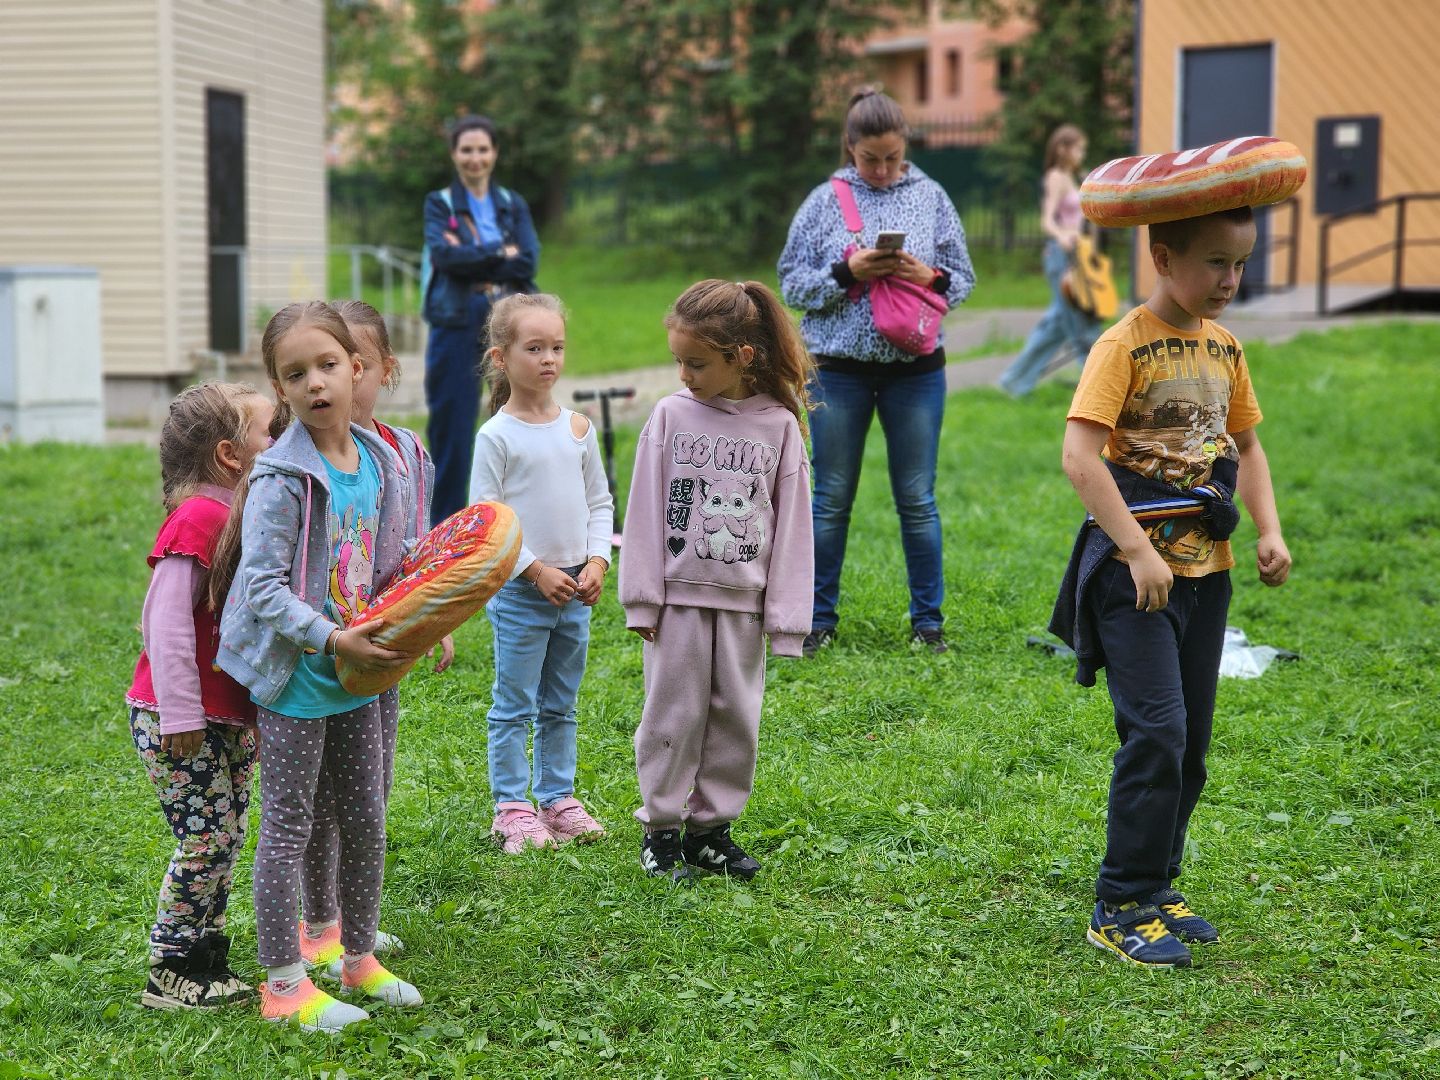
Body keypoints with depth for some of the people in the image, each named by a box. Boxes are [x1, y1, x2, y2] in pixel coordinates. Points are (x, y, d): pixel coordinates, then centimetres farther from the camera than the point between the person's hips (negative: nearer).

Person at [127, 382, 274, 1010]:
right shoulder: (198, 518, -19)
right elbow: (167, 623, -21)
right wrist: (180, 717, -21)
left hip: (231, 715, 9)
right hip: (182, 720, -9)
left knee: (225, 838, 12)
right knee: (206, 839, -4)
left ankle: (207, 964, 23)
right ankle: (169, 975, 8)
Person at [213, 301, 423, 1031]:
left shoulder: (380, 463, 3)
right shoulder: (282, 479, -17)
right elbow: (260, 585, -21)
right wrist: (332, 640, -26)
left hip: (356, 674, 7)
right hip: (294, 676, -7)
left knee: (367, 821, 15)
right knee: (288, 826, 3)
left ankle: (358, 959, 31)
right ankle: (283, 984, 12)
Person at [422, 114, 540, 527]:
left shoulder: (513, 205, 13)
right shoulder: (439, 203, 7)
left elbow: (528, 263, -2)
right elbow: (443, 255, -11)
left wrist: (472, 261, -10)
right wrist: (501, 254, -9)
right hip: (456, 327, -2)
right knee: (452, 429, -1)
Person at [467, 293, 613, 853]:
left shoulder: (578, 428, 6)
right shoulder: (496, 435, -10)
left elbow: (600, 502, 11)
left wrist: (596, 560, -3)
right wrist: (535, 569, -15)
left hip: (575, 590, 5)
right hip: (519, 590, -5)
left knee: (561, 704, 14)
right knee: (515, 706, 2)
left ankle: (558, 797, 24)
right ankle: (512, 808, 10)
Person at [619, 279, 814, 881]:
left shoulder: (780, 425, -1)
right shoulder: (670, 416, -1)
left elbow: (792, 526, 0)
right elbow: (645, 512, 1)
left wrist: (786, 616, -3)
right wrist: (642, 597, -4)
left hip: (743, 601, 1)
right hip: (678, 596, -1)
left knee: (736, 718, 7)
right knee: (673, 714, 3)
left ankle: (712, 827, 20)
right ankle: (660, 830, 14)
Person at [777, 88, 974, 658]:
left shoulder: (931, 198, 4)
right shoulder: (825, 201, 1)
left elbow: (963, 278, 8)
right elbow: (792, 282, 0)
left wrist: (929, 277, -13)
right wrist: (846, 273, -15)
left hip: (916, 368, 0)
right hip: (840, 367, 0)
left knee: (917, 498, 6)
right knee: (831, 498, 7)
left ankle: (928, 619, 17)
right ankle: (818, 617, 18)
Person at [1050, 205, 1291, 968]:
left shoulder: (1223, 348, 10)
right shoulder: (1125, 345, -12)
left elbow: (1245, 447, 21)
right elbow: (1079, 455, -21)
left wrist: (1269, 530, 6)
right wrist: (1137, 550, -25)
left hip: (1205, 565, 7)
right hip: (1136, 568, -7)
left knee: (1190, 741, 11)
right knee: (1156, 732, -11)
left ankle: (1155, 886, 24)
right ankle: (1120, 909, -1)